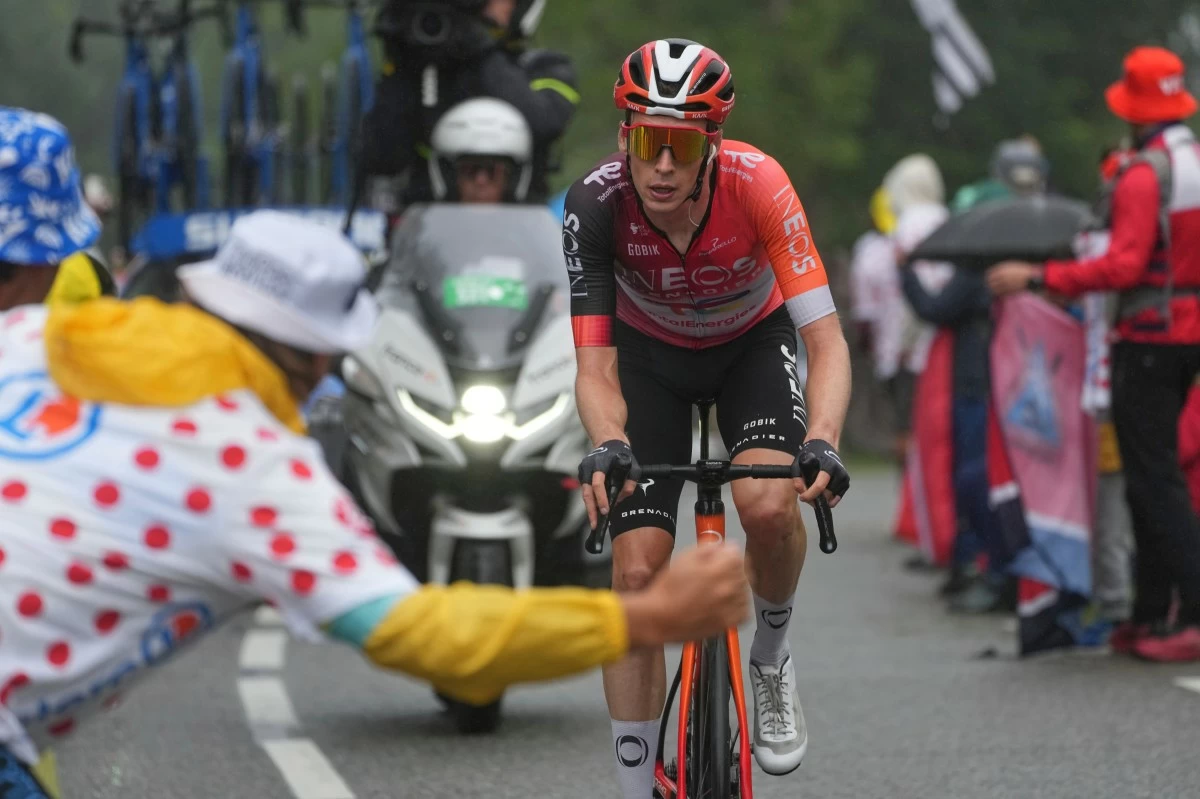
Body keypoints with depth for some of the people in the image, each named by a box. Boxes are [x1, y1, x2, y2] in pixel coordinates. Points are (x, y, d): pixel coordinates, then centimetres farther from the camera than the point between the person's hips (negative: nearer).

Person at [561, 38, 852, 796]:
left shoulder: (756, 183, -34)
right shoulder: (596, 203, -32)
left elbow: (826, 341, -36)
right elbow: (595, 368, -31)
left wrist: (823, 443, -53)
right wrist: (608, 446, -52)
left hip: (752, 343, -1)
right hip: (650, 353, 1)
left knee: (769, 503, -30)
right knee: (637, 573, -11)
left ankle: (773, 661, 0)